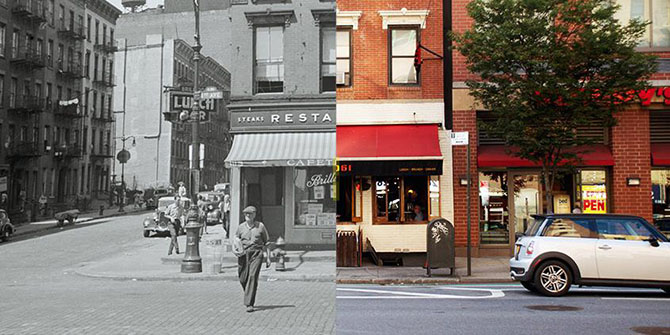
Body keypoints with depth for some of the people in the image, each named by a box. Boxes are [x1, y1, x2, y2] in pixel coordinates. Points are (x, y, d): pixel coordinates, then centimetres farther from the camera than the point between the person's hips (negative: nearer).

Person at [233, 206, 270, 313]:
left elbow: (266, 242, 10)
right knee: (243, 279, 5)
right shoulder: (241, 227, 10)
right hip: (243, 254, 3)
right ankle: (249, 295, 36)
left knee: (253, 276, -15)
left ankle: (249, 304, -12)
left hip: (256, 254, -3)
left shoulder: (260, 226, 5)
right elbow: (236, 239, 21)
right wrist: (234, 248, -1)